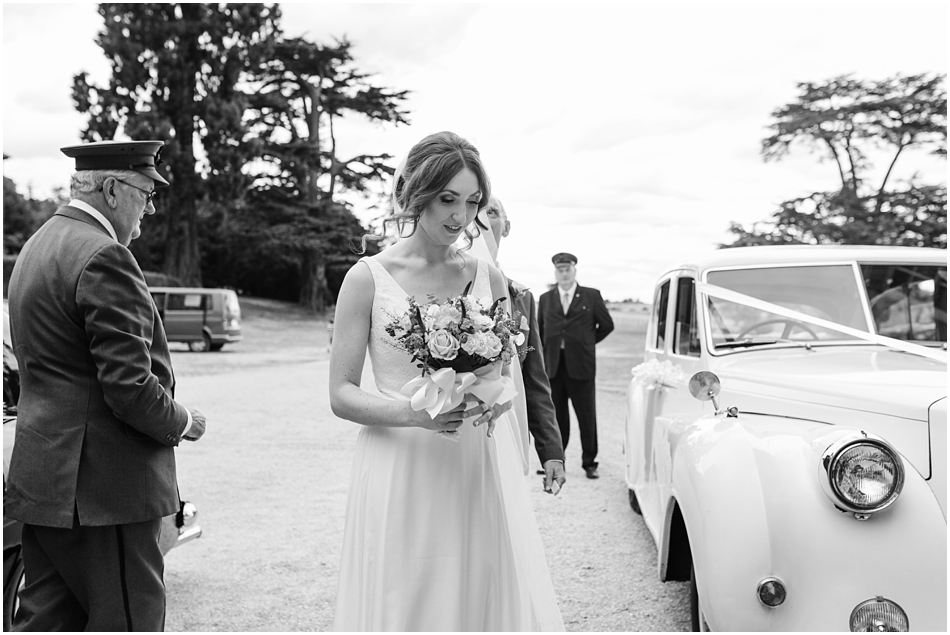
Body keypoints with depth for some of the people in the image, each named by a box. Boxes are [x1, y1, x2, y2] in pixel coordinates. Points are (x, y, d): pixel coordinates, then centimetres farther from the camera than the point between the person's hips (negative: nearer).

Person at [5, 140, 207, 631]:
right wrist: (182, 422, -5)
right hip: (103, 485, -10)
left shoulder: (38, 245, 15)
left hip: (44, 476, 10)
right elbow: (129, 384, -22)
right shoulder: (104, 257, -17)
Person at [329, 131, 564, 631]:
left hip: (481, 471, 3)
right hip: (402, 474, -3)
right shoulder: (368, 278, -3)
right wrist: (413, 412, -21)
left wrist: (497, 397, -9)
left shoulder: (487, 278, 6)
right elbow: (341, 395, -4)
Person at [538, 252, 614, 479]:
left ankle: (589, 463, 13)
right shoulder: (545, 299, 11)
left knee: (587, 417, 3)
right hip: (553, 366, 2)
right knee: (557, 416, 7)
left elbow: (607, 325, 11)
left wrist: (585, 343, 10)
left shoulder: (591, 296, 4)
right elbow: (539, 331, 17)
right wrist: (543, 358, 10)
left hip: (581, 366, -2)